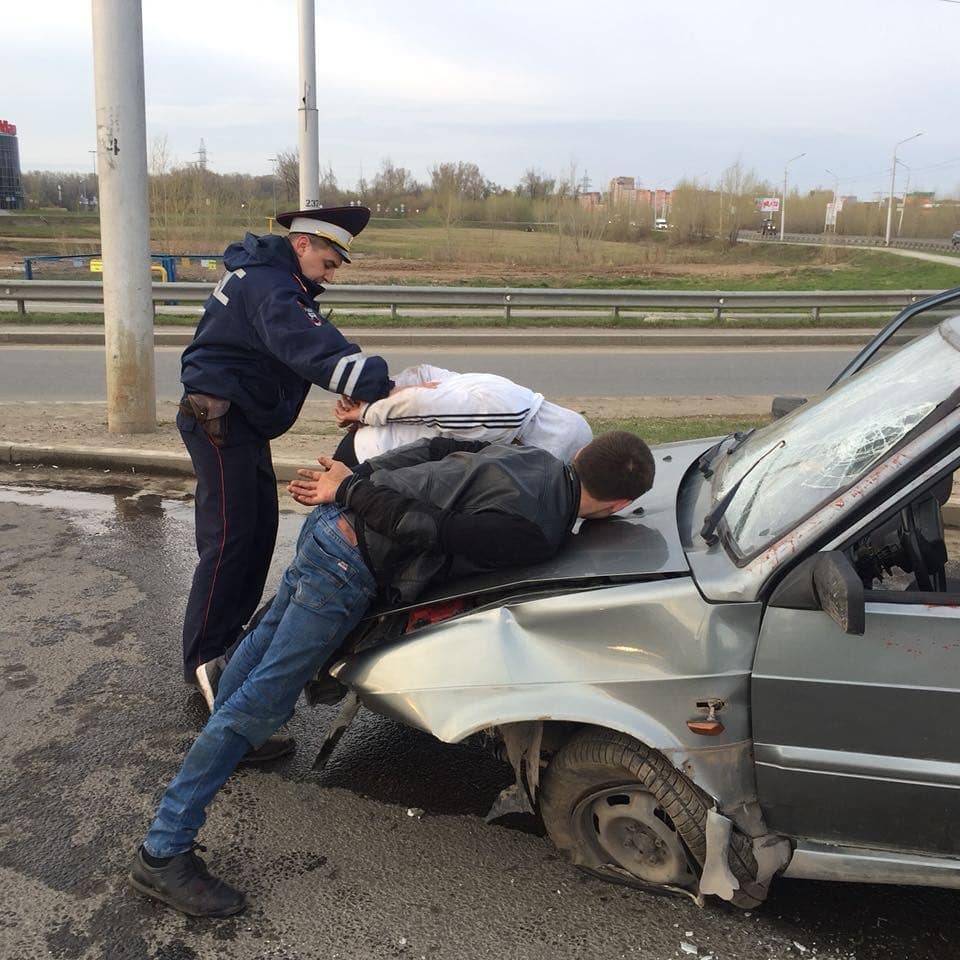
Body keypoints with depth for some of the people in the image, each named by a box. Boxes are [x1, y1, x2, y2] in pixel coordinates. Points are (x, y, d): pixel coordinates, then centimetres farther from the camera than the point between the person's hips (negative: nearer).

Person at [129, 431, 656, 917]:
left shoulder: (534, 456, 6)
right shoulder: (535, 533, -20)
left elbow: (437, 448, 11)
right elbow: (426, 528, -23)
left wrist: (354, 481, 12)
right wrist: (348, 489, -10)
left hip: (332, 522, 9)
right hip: (349, 566, -9)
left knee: (268, 635, 29)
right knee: (262, 702, -3)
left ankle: (223, 729, 55)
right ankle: (163, 853, 6)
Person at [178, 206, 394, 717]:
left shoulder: (270, 276, 14)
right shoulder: (266, 284, -20)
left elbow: (315, 342, 7)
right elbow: (313, 350, -36)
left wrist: (358, 394, -8)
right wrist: (383, 387, -44)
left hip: (244, 420, 11)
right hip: (219, 418, -10)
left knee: (260, 531, 12)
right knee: (228, 539, -10)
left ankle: (230, 632, 23)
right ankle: (202, 660, -3)